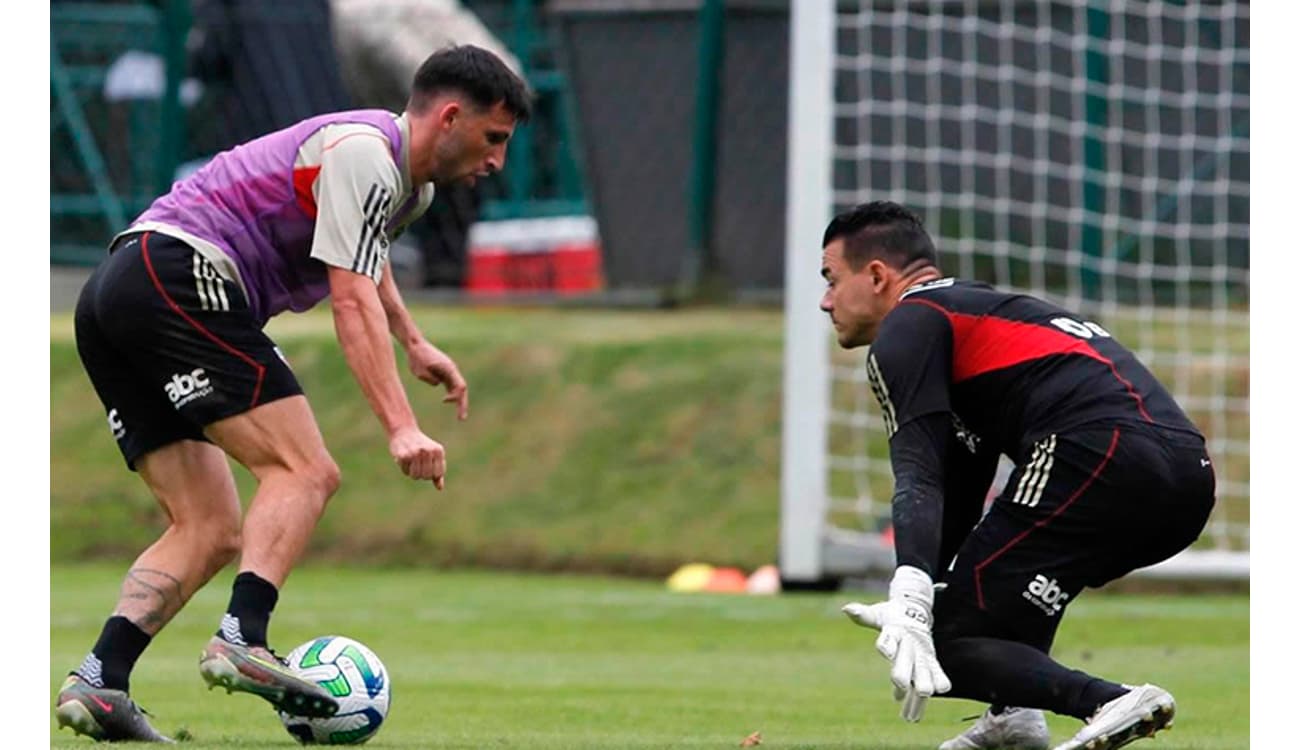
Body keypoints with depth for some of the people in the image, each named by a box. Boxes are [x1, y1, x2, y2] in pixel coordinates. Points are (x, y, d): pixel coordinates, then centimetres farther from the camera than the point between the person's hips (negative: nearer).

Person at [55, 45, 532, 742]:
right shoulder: (364, 154, -8)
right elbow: (353, 301, -19)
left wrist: (413, 343, 53)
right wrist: (401, 429, -26)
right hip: (178, 274, -10)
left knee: (212, 531, 4)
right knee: (303, 470, -17)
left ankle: (99, 679, -11)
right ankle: (242, 640, -33)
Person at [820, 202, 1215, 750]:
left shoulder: (907, 326, 8)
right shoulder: (987, 307, 35)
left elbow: (918, 478, -9)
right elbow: (959, 501, 42)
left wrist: (910, 604, -21)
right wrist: (915, 607, 47)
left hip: (1102, 458, -9)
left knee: (947, 644, -5)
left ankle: (1112, 704, -25)